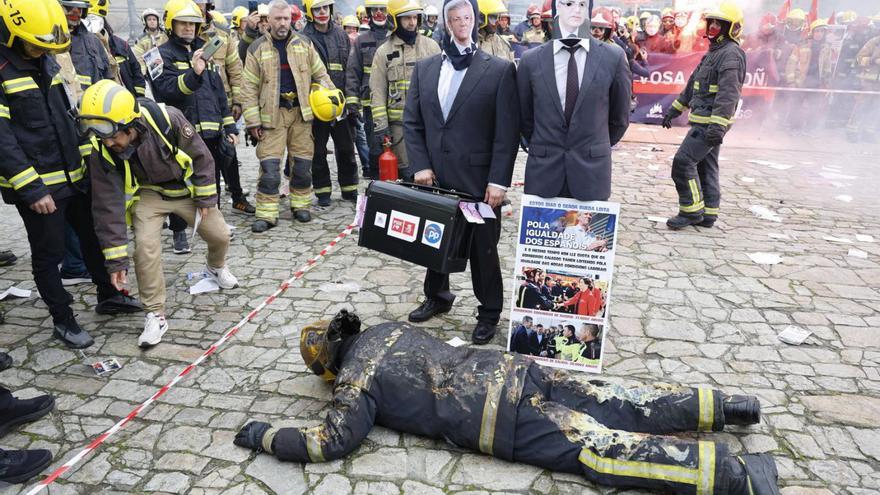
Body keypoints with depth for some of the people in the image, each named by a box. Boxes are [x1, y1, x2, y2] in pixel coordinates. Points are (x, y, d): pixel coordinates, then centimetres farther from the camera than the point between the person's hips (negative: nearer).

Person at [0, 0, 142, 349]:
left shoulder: (45, 61, 9)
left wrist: (83, 158, 17)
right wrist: (31, 189, -22)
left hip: (73, 175, 8)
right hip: (36, 184, -7)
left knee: (93, 235, 18)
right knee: (48, 254, 5)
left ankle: (108, 296, 35)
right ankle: (63, 320, 20)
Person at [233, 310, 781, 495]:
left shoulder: (356, 382, -1)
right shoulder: (388, 329, 21)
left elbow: (331, 442, -6)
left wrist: (264, 436, 8)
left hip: (500, 423, -7)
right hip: (510, 368, 7)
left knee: (606, 450, -10)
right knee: (619, 405, 9)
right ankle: (724, 405, 10)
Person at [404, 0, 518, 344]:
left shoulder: (499, 70, -4)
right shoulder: (425, 68, 8)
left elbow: (507, 132, -8)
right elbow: (412, 122, 8)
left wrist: (498, 181, -13)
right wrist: (420, 165, -3)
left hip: (478, 180, -4)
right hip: (435, 177, 4)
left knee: (483, 249, 7)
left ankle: (489, 312, 24)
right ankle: (437, 297, 38)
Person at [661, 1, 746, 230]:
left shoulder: (731, 54, -13)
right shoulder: (714, 52, 20)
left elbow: (728, 94, -24)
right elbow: (692, 84, 26)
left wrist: (718, 125, -32)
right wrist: (674, 110, 26)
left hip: (710, 123, -10)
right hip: (704, 122, 10)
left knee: (683, 162, -13)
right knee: (705, 167, 11)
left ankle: (691, 211, -6)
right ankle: (708, 214, 17)